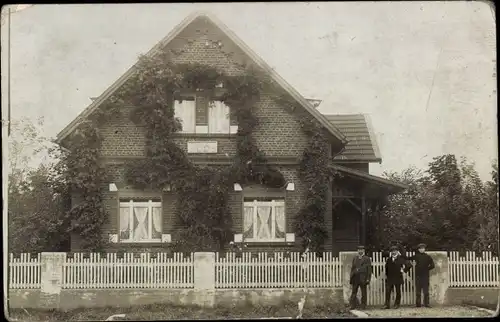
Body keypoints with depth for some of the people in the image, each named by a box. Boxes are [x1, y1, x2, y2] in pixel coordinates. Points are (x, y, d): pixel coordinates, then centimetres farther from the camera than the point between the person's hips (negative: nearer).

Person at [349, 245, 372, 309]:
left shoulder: (367, 259, 3)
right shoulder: (355, 258, 16)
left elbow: (369, 269, -1)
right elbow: (352, 268, 16)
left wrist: (368, 278, -8)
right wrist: (351, 277, 9)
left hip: (363, 278, -3)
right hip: (355, 278, 3)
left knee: (363, 293, 2)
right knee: (354, 292, 2)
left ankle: (363, 306, 8)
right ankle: (352, 306, 4)